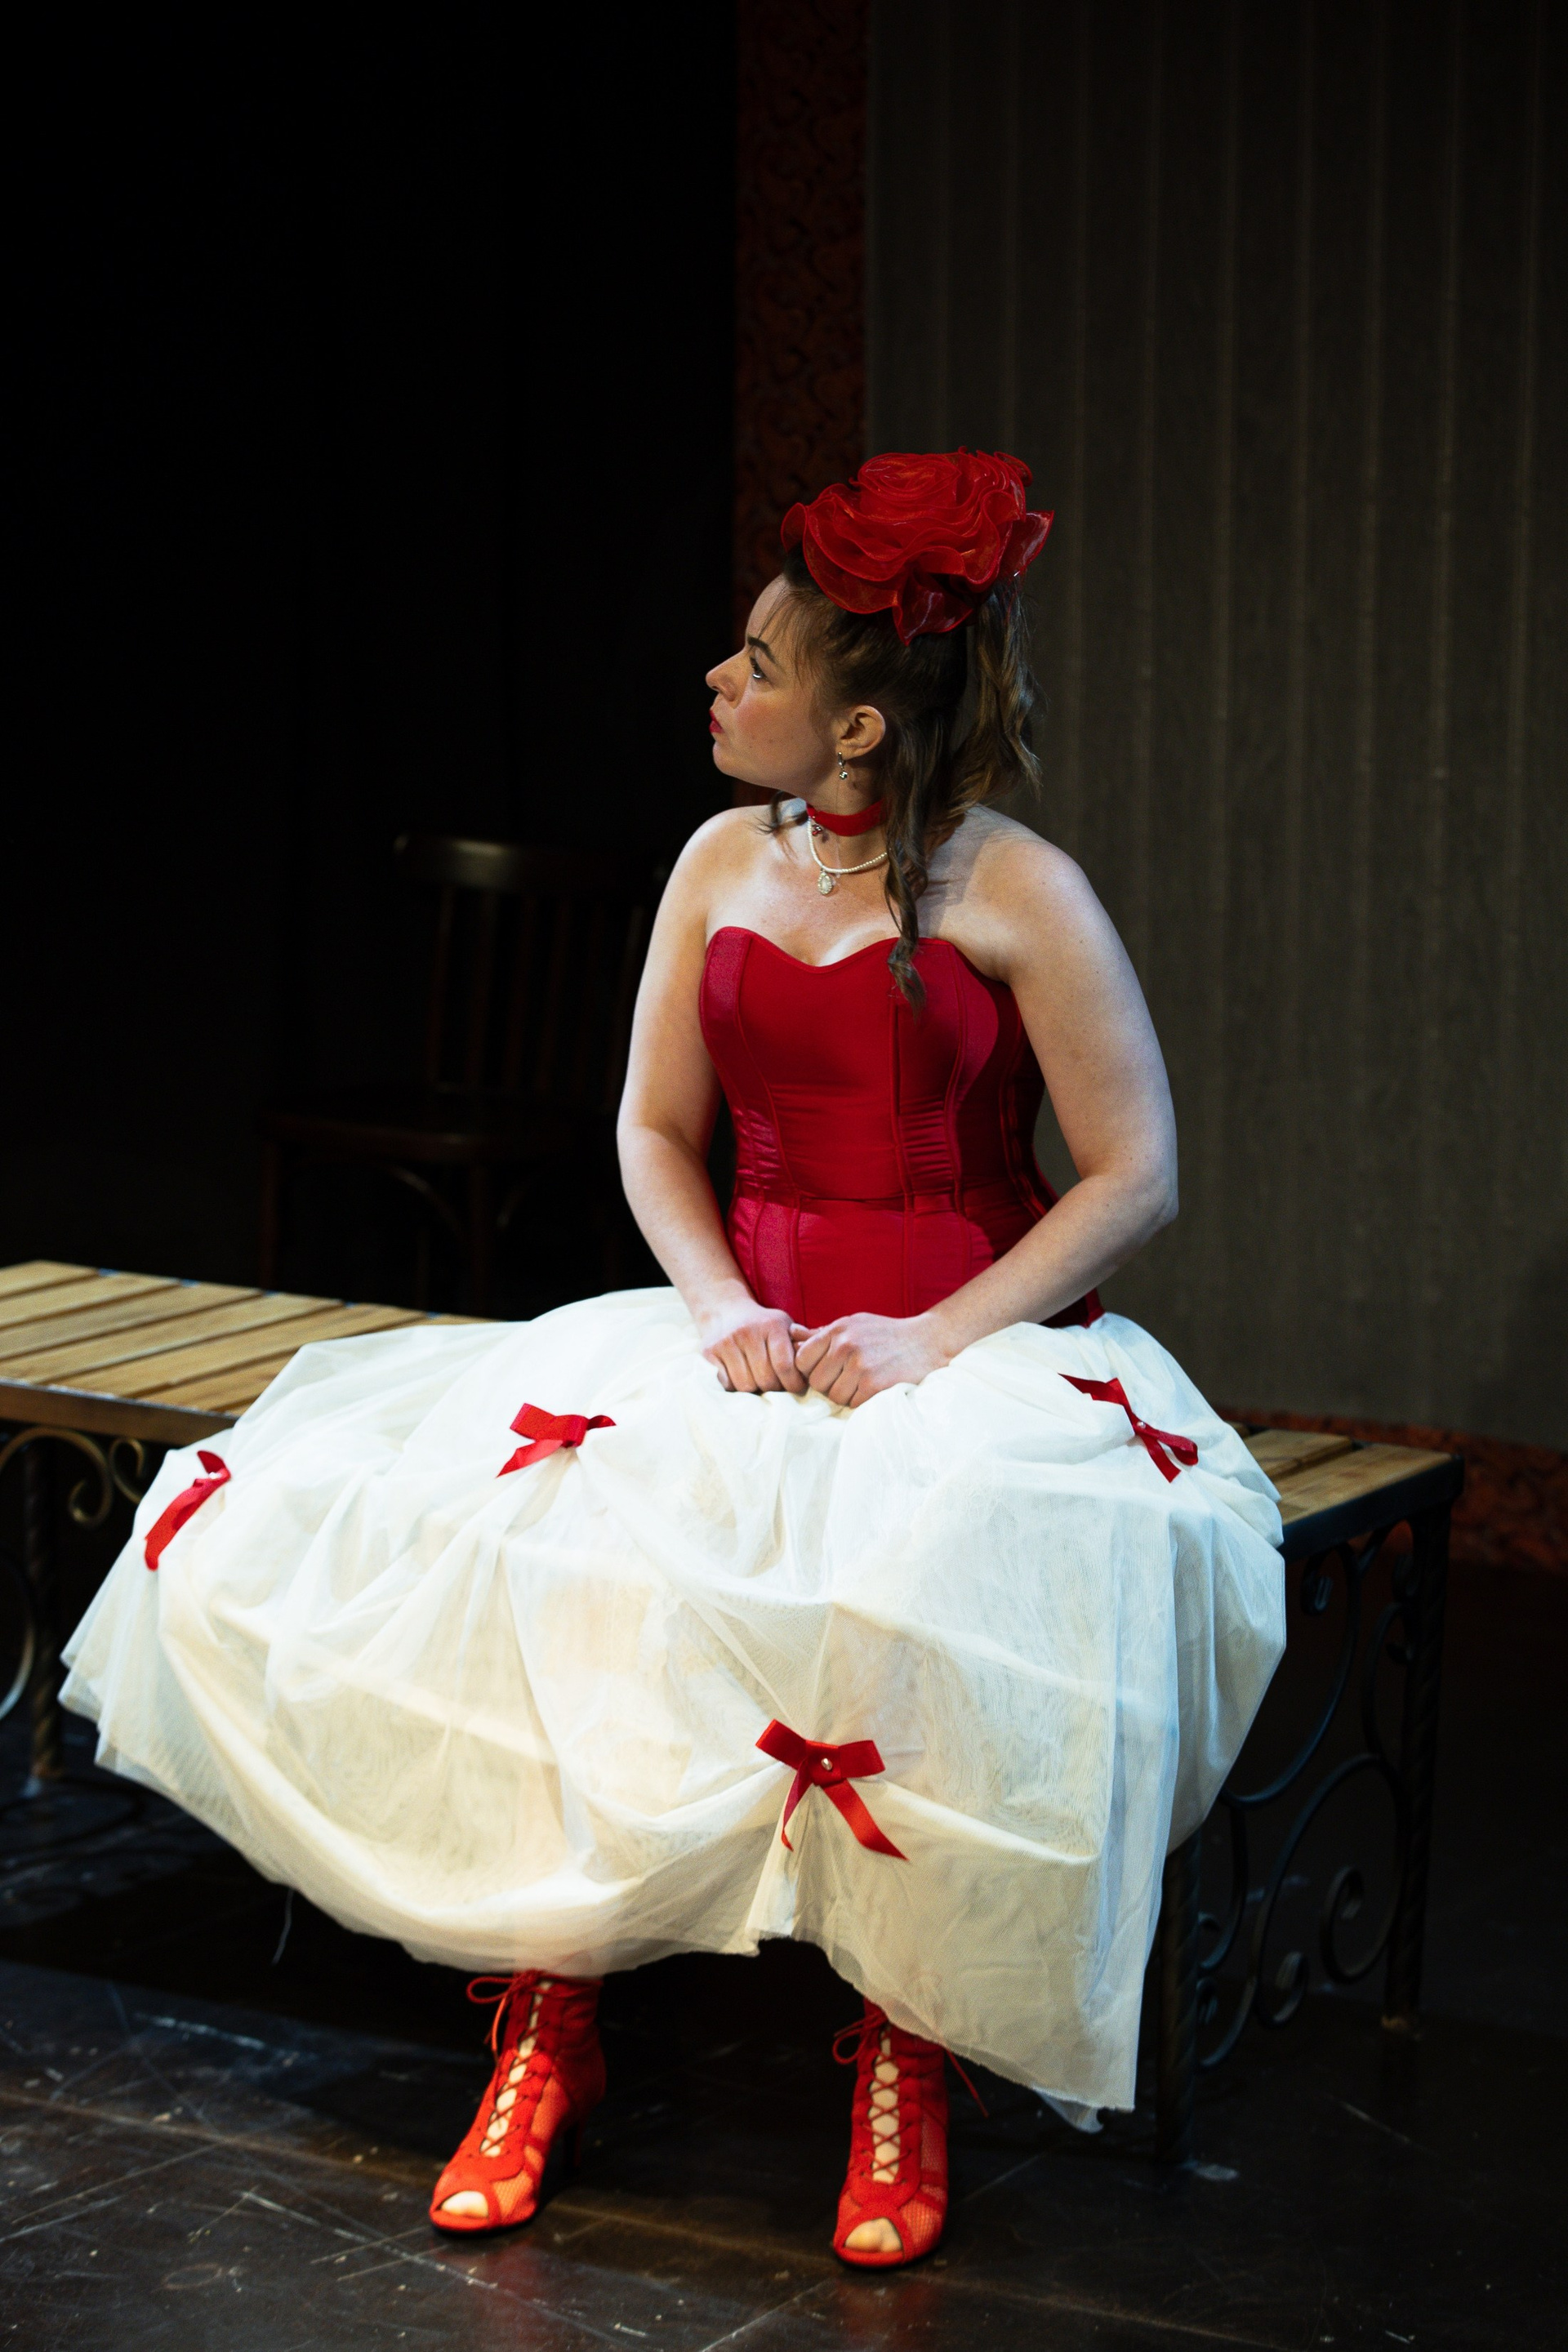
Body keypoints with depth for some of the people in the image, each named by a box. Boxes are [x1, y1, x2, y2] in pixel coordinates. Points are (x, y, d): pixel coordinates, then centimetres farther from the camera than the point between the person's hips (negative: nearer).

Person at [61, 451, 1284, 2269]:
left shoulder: (1016, 895, -6)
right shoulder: (723, 865, 10)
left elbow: (1136, 1178, -6)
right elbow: (655, 1129, 14)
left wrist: (934, 1343, -16)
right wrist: (724, 1311, -6)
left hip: (970, 1348, -5)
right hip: (749, 1340, 5)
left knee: (928, 1593, -38)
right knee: (515, 1531, -22)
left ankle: (905, 2057, -18)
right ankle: (548, 2014, -11)